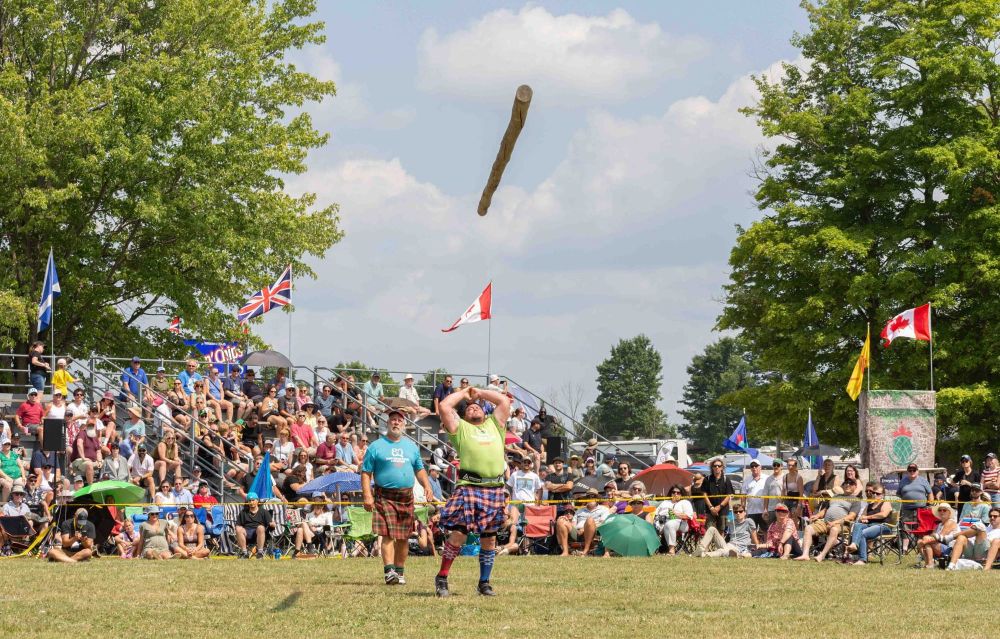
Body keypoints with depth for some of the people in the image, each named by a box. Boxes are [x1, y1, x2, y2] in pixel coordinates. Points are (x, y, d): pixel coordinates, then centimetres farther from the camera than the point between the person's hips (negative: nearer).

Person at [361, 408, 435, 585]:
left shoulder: (411, 447, 17)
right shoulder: (376, 446, 3)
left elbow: (419, 469, 24)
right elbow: (366, 473, 0)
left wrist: (426, 485, 5)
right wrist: (367, 496, -10)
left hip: (406, 496, 4)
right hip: (385, 496, -4)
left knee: (403, 537, 6)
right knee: (388, 535, -14)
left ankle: (400, 571, 14)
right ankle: (389, 571, -19)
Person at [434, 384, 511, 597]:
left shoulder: (494, 424, 23)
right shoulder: (460, 428, 13)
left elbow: (504, 401, 19)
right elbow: (444, 407, 3)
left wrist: (479, 393, 26)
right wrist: (464, 393, 18)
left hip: (495, 490, 4)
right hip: (468, 488, -4)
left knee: (489, 538, 7)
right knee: (458, 534, -11)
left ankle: (485, 582, 16)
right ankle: (442, 579, -4)